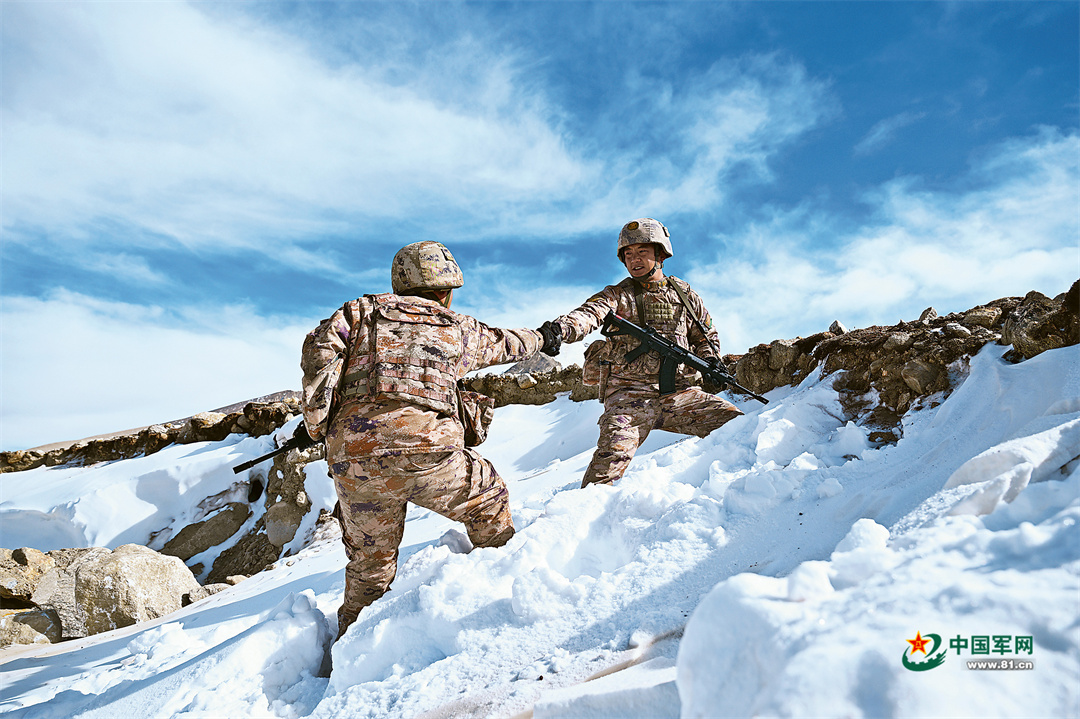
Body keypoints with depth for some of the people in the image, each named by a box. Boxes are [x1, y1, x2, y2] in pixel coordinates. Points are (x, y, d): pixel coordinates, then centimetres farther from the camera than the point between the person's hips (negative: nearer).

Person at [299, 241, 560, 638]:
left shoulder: (362, 311, 18)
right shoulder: (458, 328, 18)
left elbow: (321, 348, 0)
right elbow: (505, 343, 35)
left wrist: (318, 420, 1)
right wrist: (541, 338, 55)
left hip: (354, 459, 3)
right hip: (426, 451, -2)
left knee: (369, 563, 23)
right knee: (487, 499, 26)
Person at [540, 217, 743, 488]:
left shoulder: (683, 294, 14)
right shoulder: (616, 295, 5)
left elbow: (707, 337, 24)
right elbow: (588, 315, -15)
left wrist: (710, 361, 1)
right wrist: (559, 328, -38)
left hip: (679, 392, 3)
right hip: (629, 394, -3)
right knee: (614, 451, -25)